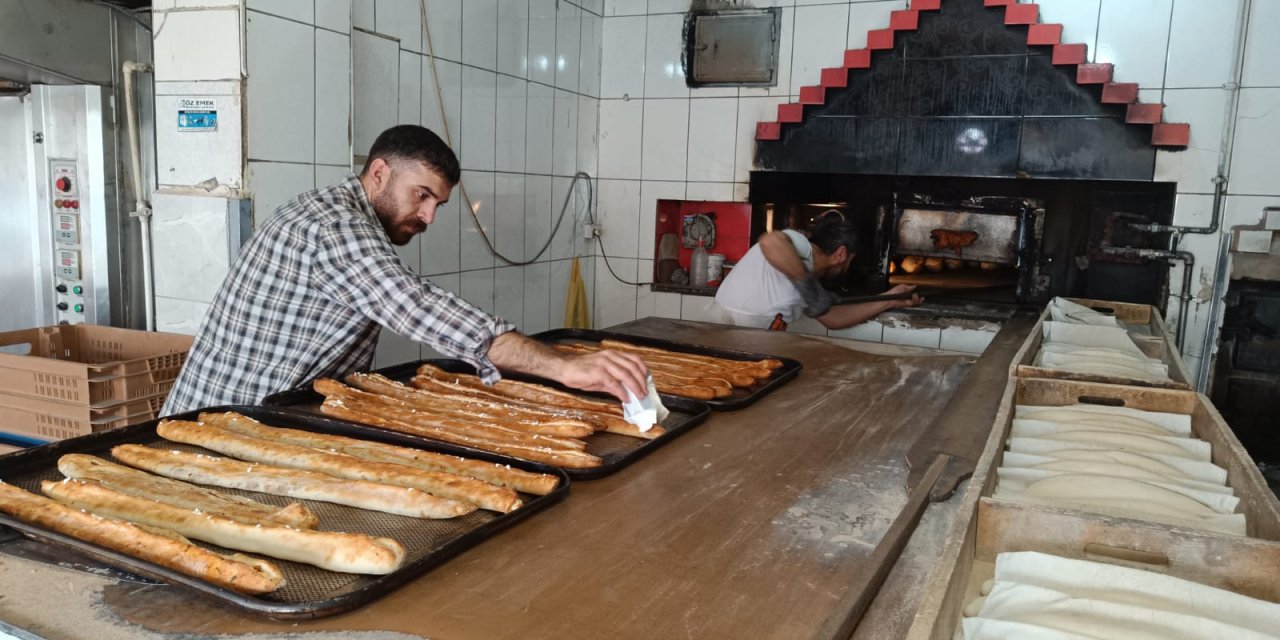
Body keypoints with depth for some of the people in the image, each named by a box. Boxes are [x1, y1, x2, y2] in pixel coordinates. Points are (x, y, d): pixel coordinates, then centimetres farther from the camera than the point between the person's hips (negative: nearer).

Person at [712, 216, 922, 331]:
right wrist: (808, 284, -16)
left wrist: (888, 301, 29)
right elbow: (770, 241, -23)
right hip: (751, 317, -9)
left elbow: (832, 317, 25)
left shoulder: (805, 273, 28)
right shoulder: (799, 244, 0)